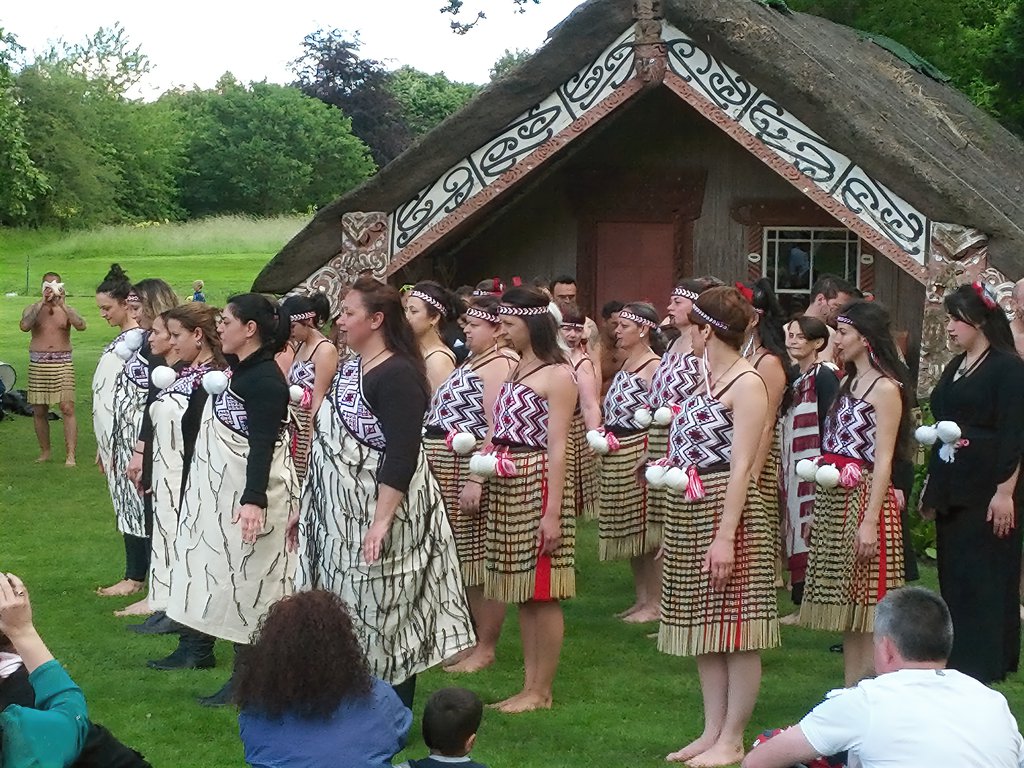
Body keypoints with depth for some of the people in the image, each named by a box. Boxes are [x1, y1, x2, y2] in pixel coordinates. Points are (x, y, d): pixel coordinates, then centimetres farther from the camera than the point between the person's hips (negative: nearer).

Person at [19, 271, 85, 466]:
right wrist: (42, 303, -16)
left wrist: (62, 305, -19)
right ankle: (45, 452, 20)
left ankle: (70, 455, -12)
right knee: (39, 411, 6)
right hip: (38, 364, 2)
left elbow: (81, 325, -15)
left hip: (63, 363, -1)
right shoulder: (33, 309, 6)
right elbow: (24, 326, -15)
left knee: (67, 408, -11)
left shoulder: (67, 310, 5)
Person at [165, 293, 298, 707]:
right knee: (227, 579, 14)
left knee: (246, 581, -3)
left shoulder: (265, 379, -18)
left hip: (248, 493, -10)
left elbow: (262, 444, -26)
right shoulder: (237, 372, 12)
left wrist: (253, 499, -32)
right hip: (221, 490, 10)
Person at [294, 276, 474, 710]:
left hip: (376, 514, -9)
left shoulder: (398, 375, -16)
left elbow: (402, 454, -23)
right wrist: (305, 507, 19)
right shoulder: (350, 369, 12)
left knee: (379, 616, -1)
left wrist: (382, 520, -29)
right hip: (340, 514, 9)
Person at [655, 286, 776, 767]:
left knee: (735, 628, -2)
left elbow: (741, 467, -17)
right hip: (689, 512, 9)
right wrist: (674, 529, 18)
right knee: (703, 627, 12)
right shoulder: (708, 380, 14)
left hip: (725, 511, -9)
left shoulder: (746, 384, -11)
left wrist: (726, 534, -23)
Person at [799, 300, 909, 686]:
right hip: (833, 500, 8)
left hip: (864, 498, -8)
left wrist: (870, 521, -21)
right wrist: (820, 509, 15)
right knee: (845, 609, 10)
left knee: (866, 608, -6)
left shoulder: (885, 388, -9)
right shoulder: (848, 383, 16)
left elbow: (883, 461, -15)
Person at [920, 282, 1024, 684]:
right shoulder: (955, 367, 16)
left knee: (984, 578, -5)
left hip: (987, 493, -8)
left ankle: (982, 663, 0)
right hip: (953, 491, 8)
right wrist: (932, 485, 20)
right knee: (952, 574, 10)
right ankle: (958, 659, 17)